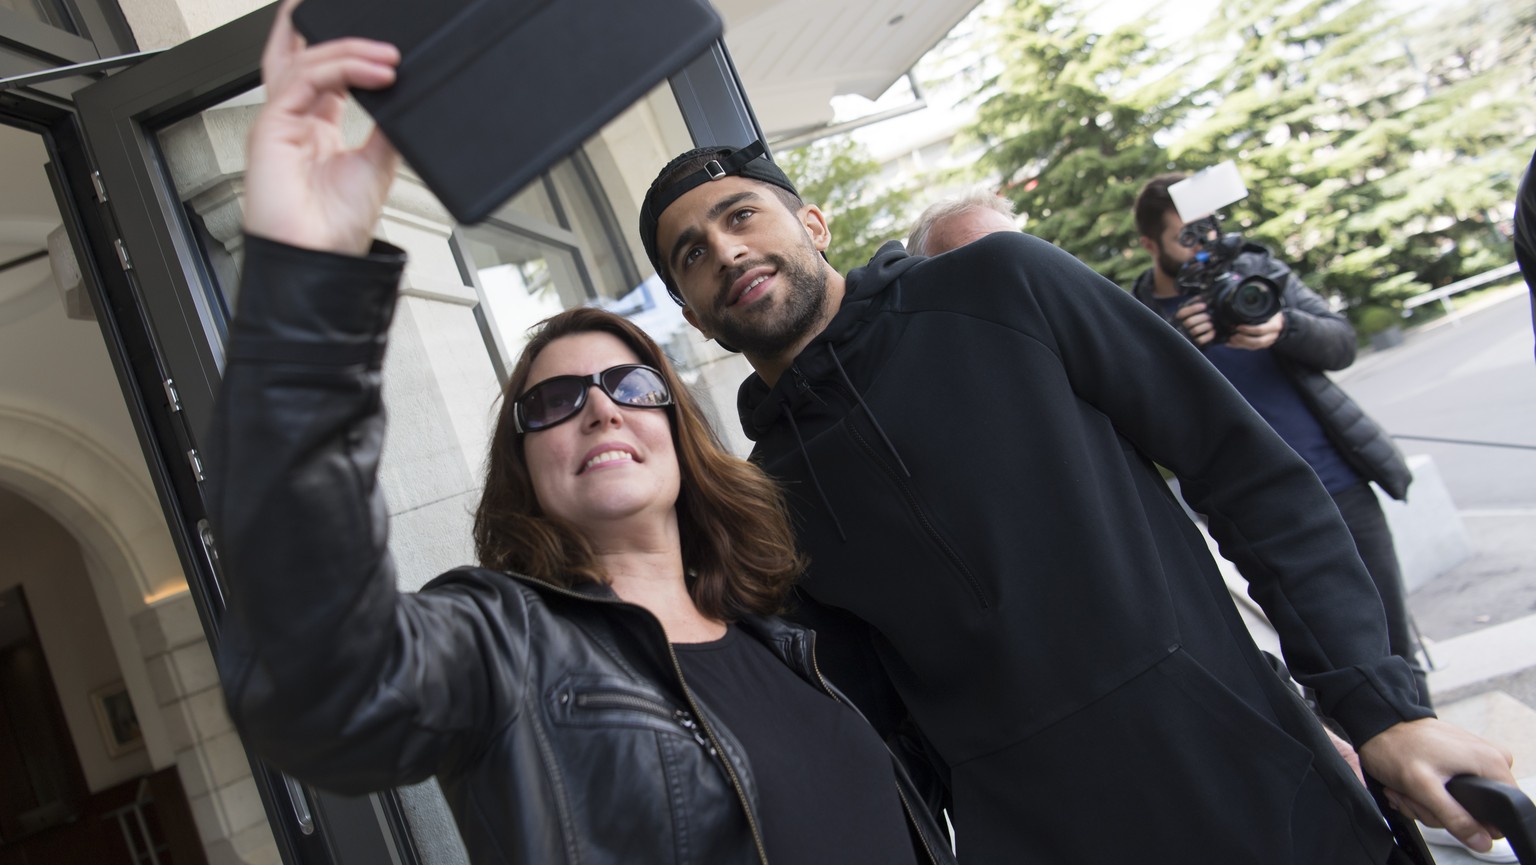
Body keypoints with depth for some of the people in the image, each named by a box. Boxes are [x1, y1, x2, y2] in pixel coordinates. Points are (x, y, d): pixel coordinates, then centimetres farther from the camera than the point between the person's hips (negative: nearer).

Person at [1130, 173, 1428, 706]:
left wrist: (1285, 328, -20)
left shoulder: (1252, 267, 4)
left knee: (1392, 649, 14)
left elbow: (1342, 343, 1)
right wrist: (1183, 349, -26)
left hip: (1342, 484, 3)